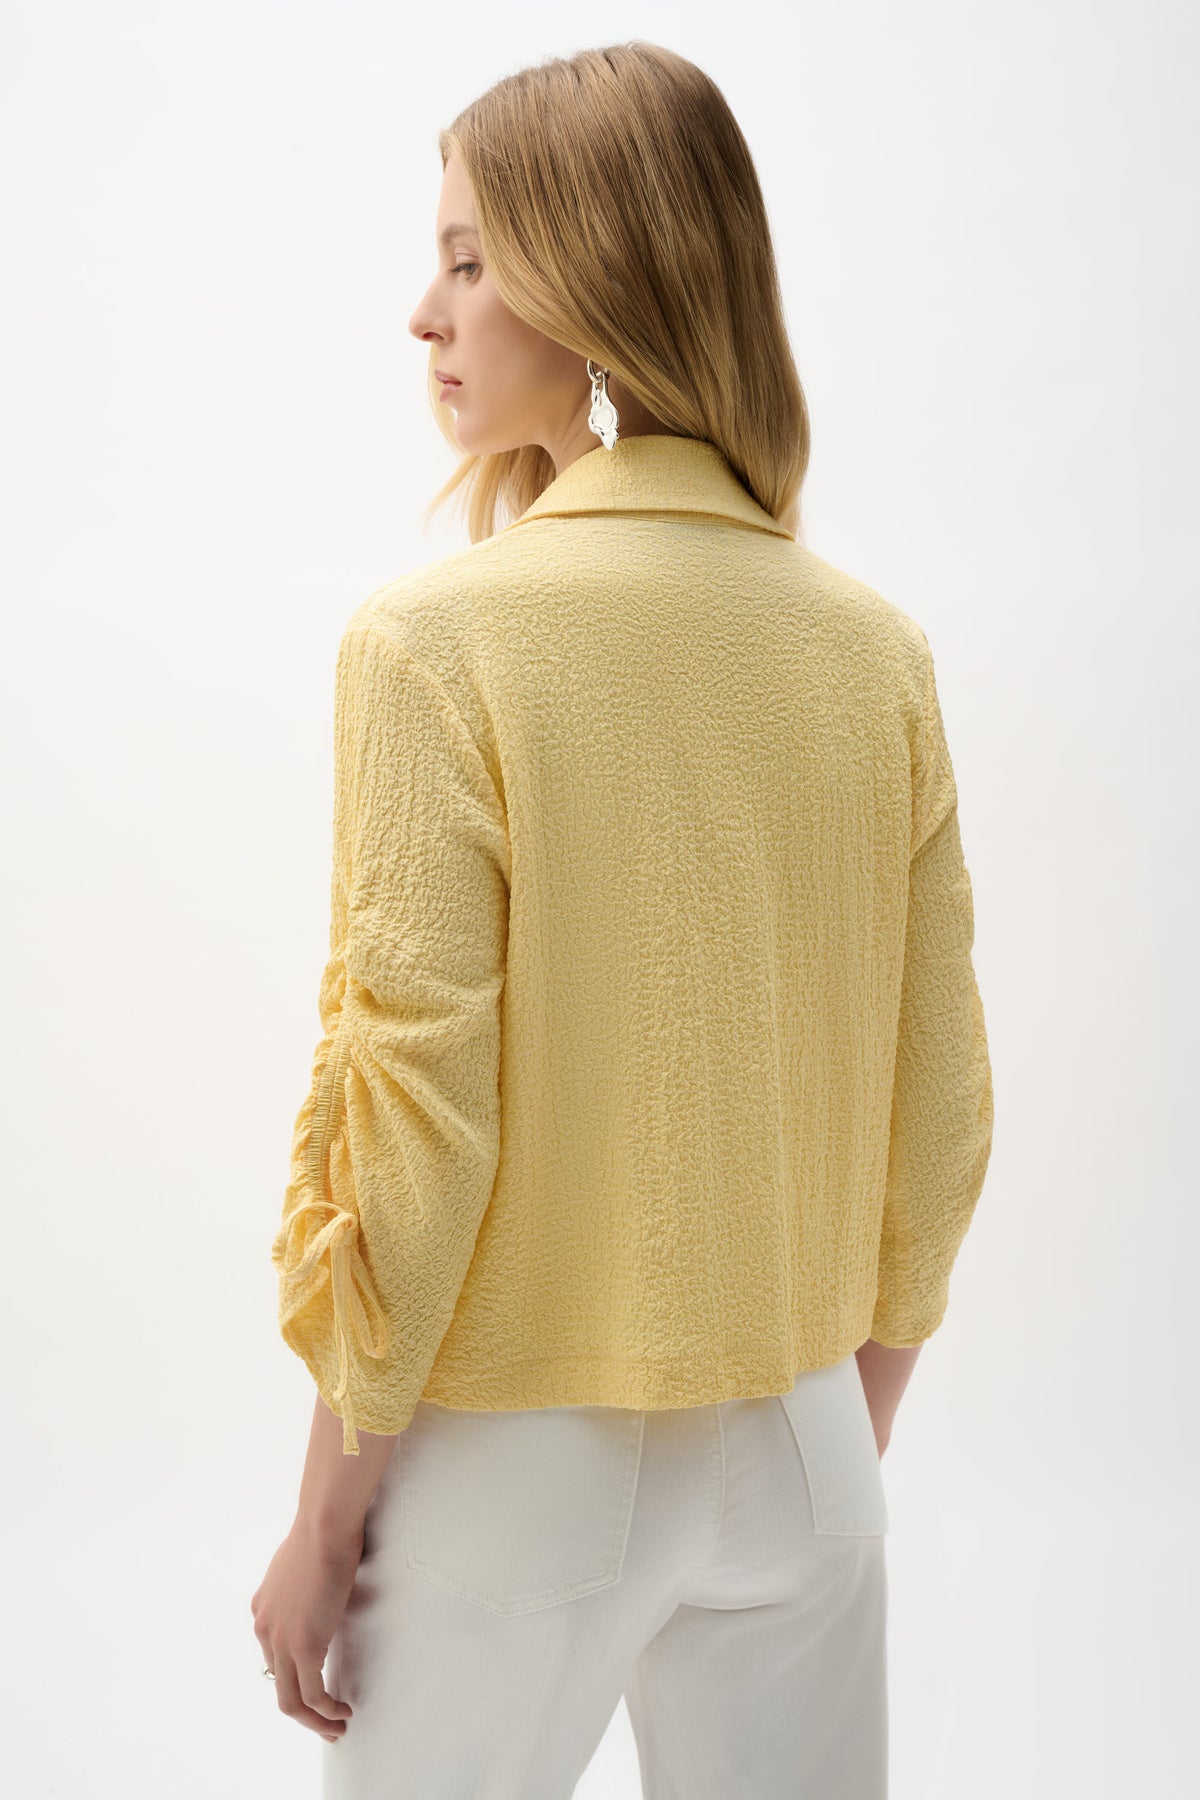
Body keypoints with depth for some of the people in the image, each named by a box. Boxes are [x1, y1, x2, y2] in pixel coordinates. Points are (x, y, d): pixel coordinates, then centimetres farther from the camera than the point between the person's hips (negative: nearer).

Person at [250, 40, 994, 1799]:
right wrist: (852, 1436, 16)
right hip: (795, 1442, 4)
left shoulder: (438, 640, -16)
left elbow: (414, 1120, -16)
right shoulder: (879, 649, -3)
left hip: (517, 1450, -4)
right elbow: (938, 1109, 3)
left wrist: (329, 1517, -4)